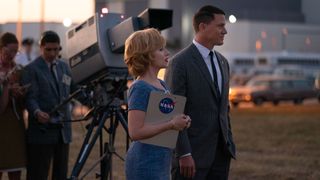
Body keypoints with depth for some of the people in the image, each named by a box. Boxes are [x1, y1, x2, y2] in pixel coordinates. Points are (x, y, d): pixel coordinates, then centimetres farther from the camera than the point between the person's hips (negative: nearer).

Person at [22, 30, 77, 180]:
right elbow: (30, 98, -13)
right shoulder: (32, 69, -5)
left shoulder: (64, 67, 16)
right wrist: (37, 112, -32)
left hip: (63, 130, 7)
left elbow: (74, 89, 22)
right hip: (42, 132, -6)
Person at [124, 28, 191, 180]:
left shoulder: (161, 85, 12)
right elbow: (135, 132, -22)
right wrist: (171, 124, -19)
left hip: (161, 163, 9)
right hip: (145, 163, -9)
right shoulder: (140, 88, -15)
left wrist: (181, 121, 3)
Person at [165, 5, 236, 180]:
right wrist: (184, 154, -18)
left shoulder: (222, 62, 13)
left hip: (220, 152, 7)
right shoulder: (180, 62, -11)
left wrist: (229, 143, 16)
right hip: (194, 153, -7)